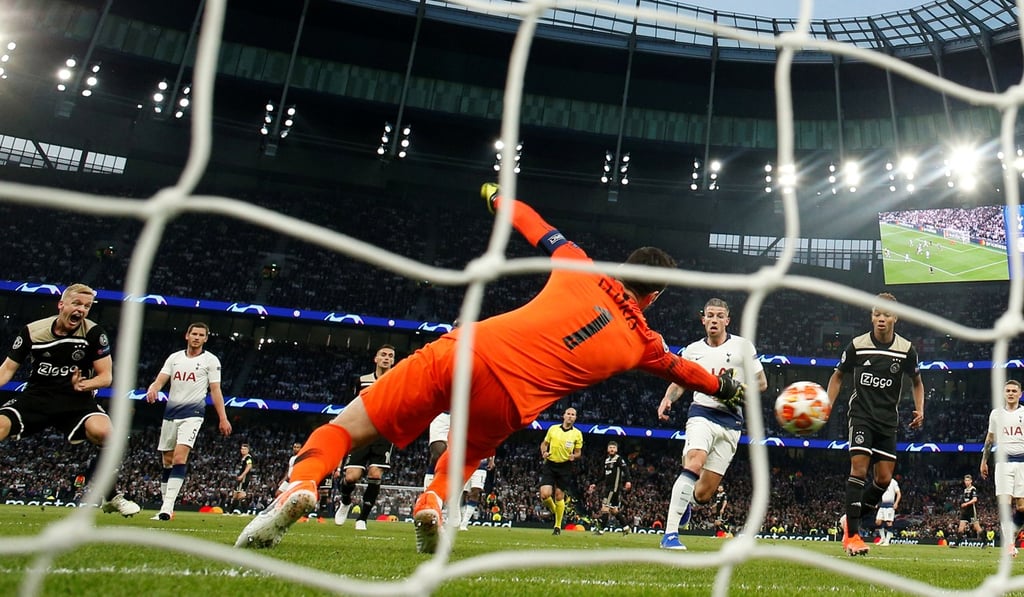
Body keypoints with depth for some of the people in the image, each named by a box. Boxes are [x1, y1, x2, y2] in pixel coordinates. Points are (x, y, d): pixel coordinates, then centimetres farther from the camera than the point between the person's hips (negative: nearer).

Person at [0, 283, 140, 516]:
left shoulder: (94, 332, -6)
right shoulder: (32, 331, -2)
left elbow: (106, 376, -3)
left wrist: (85, 385, -24)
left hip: (77, 399, -2)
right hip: (36, 397, 2)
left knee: (102, 431, -31)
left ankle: (111, 496, -10)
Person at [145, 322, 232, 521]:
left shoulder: (211, 360, 2)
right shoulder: (174, 357, 13)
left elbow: (215, 391, 0)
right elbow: (160, 380, 3)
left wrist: (223, 419, -7)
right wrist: (152, 389, -22)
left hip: (193, 412, -5)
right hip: (170, 411, 5)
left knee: (179, 457, -19)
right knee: (167, 461, 9)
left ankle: (167, 506, -21)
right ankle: (165, 505, 18)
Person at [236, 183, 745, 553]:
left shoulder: (582, 272, 15)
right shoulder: (640, 341, 17)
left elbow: (538, 229, 29)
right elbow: (680, 369, 37)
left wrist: (498, 196, 49)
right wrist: (724, 386, 59)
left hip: (465, 350, 0)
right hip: (507, 401, 0)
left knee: (348, 427, 9)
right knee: (469, 451, 36)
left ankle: (301, 485, -16)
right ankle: (433, 500, 9)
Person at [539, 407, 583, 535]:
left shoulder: (577, 433, 1)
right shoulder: (553, 429, 3)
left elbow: (578, 452, 7)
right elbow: (544, 443, 15)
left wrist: (574, 456, -15)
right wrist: (544, 453, -6)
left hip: (565, 467, -1)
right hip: (550, 464, 1)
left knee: (559, 496, 2)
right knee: (545, 494, -12)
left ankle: (558, 526, 20)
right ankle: (552, 509, 23)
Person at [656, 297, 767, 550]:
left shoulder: (743, 346, 5)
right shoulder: (692, 350, 9)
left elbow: (761, 382, 7)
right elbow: (679, 383, 18)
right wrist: (667, 399, -4)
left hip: (730, 421, 1)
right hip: (701, 413, 0)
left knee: (704, 493, 1)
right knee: (693, 464, -30)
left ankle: (685, 502, 39)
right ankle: (670, 534, -28)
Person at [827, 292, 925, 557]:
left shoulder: (906, 349, -1)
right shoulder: (857, 345, -5)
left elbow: (916, 382, 16)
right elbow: (838, 376, 9)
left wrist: (919, 410, 1)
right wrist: (827, 406, -2)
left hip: (888, 419, 3)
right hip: (861, 413, -3)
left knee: (884, 478, 0)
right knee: (859, 467, -15)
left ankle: (849, 519, 21)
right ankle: (851, 534, -10)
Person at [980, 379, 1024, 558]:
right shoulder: (996, 414, 10)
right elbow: (990, 438, 19)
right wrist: (984, 461, 19)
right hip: (1003, 462, 1)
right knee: (1005, 503, -9)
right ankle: (1009, 545, -8)